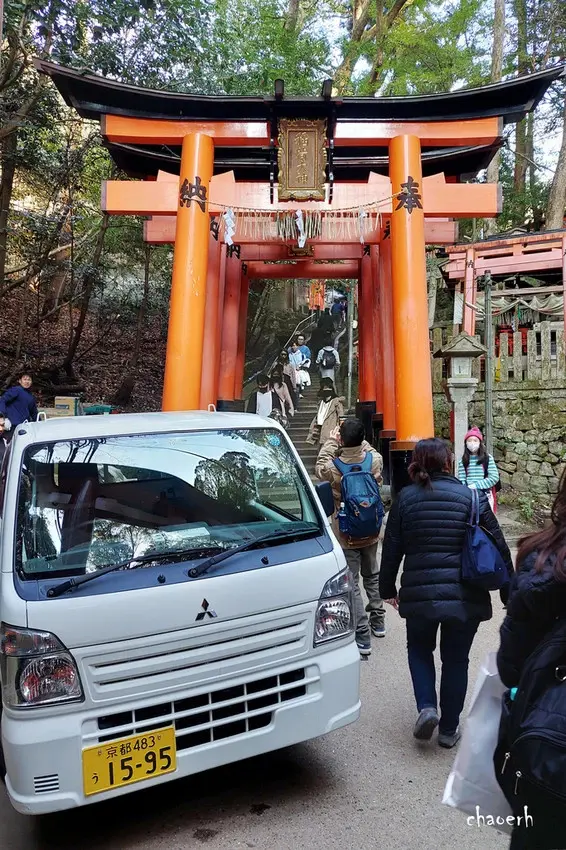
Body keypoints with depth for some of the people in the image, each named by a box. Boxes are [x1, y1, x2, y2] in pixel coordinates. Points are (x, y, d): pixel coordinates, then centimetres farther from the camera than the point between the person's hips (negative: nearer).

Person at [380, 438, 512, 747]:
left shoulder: (405, 498, -2)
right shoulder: (471, 496, -4)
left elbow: (392, 548, 2)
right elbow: (498, 545, -1)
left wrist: (387, 588, 15)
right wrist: (509, 591, 10)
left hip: (419, 593, 0)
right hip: (465, 595, 0)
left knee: (419, 649, 24)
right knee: (456, 659, 16)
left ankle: (426, 707, 7)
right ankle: (449, 729, 26)